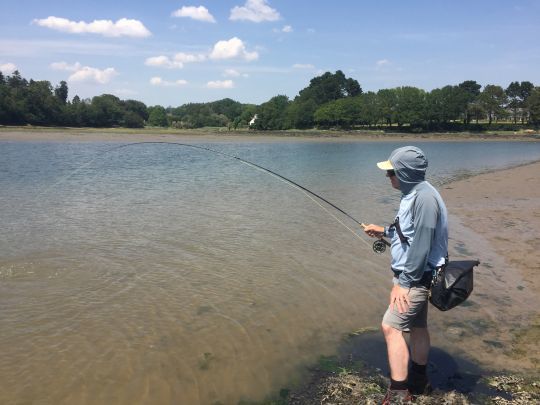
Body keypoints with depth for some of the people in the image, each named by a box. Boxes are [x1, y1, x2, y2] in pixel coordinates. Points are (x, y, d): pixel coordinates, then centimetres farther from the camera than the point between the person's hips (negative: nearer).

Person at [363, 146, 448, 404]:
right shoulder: (413, 194, 8)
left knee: (391, 327, -10)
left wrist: (404, 282, -23)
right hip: (414, 275, 10)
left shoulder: (424, 198, -24)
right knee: (417, 327, 18)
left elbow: (421, 244, -26)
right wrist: (384, 232, 15)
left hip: (416, 277, -10)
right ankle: (418, 382, 33)